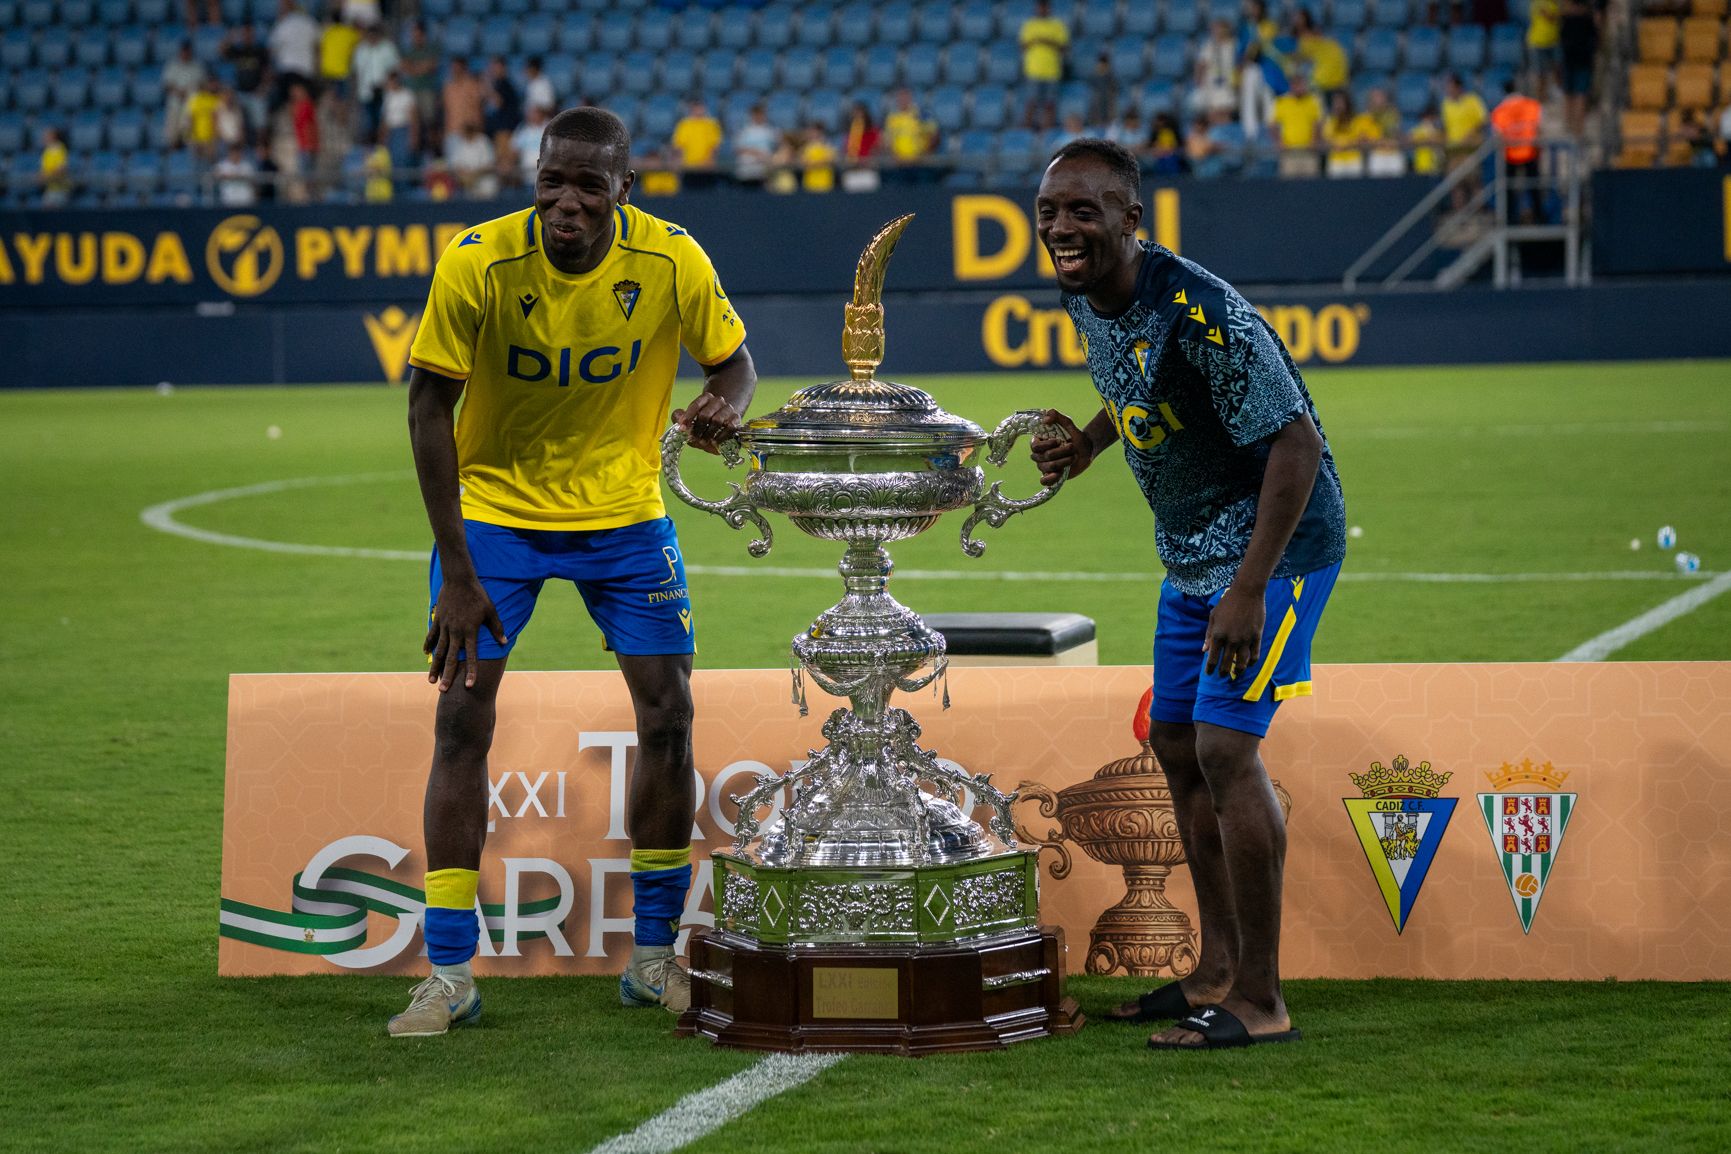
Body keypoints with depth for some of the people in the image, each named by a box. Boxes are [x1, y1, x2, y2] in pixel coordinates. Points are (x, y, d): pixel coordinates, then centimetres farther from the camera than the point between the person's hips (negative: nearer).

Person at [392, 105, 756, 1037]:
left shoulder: (671, 262, -17)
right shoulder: (477, 263, -22)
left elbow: (734, 361, 0)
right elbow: (429, 408, -15)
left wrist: (724, 404, -27)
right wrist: (455, 569, -19)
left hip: (623, 510, 2)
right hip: (493, 506, -2)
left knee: (667, 713, -3)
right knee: (462, 714, -10)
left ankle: (654, 958, 12)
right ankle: (449, 976, -4)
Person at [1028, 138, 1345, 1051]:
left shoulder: (1198, 313, -28)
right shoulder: (1086, 300, 0)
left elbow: (1296, 442, -27)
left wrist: (1249, 591, -30)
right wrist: (1089, 442, 6)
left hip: (1274, 547, -10)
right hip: (1191, 554, 10)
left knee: (1225, 747, -16)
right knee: (1176, 744, 14)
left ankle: (1259, 1001, -10)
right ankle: (1219, 971, 26)